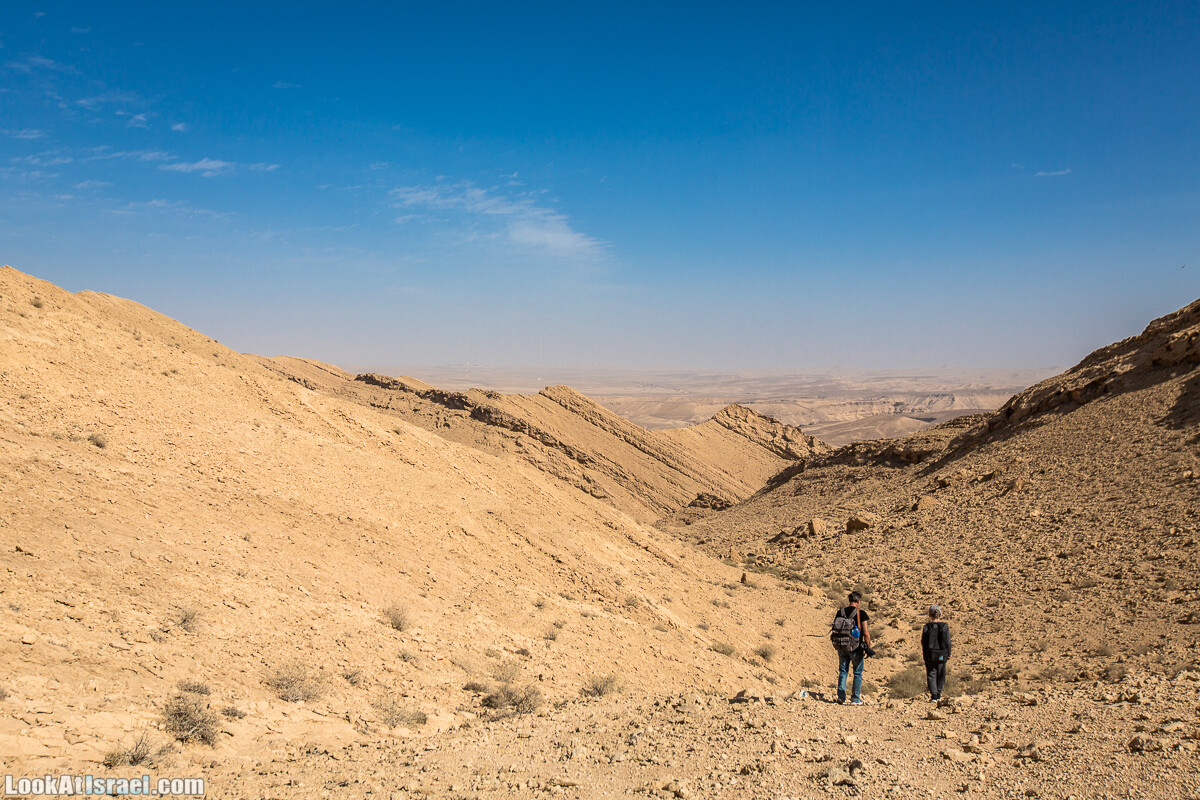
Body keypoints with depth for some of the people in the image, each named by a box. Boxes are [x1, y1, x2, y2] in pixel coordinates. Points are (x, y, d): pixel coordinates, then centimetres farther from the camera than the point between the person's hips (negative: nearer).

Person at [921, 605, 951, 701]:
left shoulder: (926, 627, -7)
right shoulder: (945, 627, -8)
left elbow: (923, 642, -1)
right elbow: (948, 642, -4)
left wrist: (924, 653, 12)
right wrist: (949, 653, 8)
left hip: (929, 655, 0)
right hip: (941, 655, 1)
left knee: (931, 675, 7)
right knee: (940, 674, 16)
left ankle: (934, 695, -1)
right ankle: (938, 694, 22)